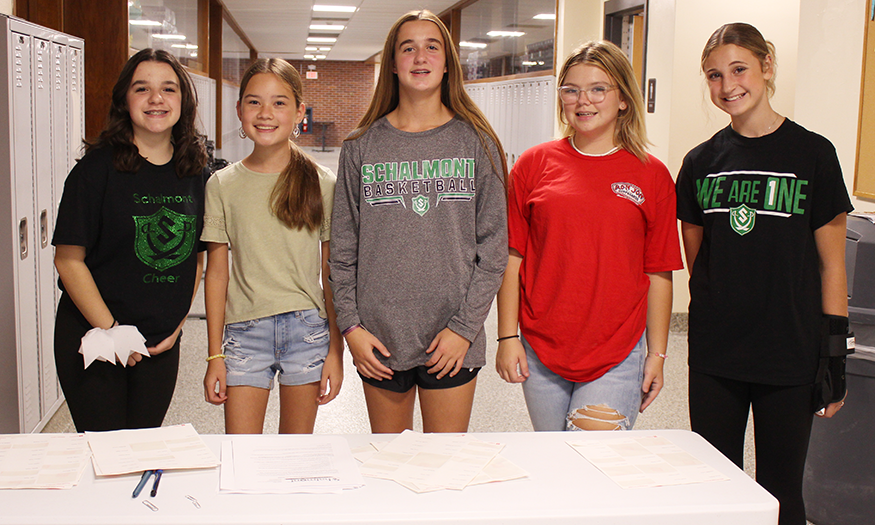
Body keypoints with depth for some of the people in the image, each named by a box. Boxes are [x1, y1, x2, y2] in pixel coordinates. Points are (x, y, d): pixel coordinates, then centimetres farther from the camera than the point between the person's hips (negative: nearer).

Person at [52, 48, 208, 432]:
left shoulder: (195, 173, 3)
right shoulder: (98, 167, -11)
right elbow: (69, 261, -11)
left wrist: (176, 327, 1)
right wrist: (112, 331, -14)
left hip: (162, 343, 4)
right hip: (92, 338, -4)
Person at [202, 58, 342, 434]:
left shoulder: (323, 184, -1)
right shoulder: (222, 185, 1)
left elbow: (333, 275, 1)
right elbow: (217, 274, 3)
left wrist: (335, 351, -2)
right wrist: (215, 356, 1)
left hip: (307, 330, 0)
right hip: (245, 331, 0)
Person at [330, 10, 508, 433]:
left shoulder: (477, 143, 2)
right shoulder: (361, 147, 4)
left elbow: (493, 246, 0)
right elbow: (343, 248, 6)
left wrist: (465, 327, -8)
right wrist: (350, 324, -2)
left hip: (452, 338, -1)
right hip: (379, 337, 1)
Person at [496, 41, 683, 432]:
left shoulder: (651, 175, 1)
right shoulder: (534, 164, 2)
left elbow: (659, 274, 3)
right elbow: (513, 257, 3)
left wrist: (656, 354, 2)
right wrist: (507, 337, 0)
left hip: (618, 356, -1)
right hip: (540, 353, 2)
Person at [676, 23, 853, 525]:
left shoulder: (812, 154, -4)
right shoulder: (702, 161, 5)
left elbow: (831, 263, -2)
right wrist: (713, 313, 7)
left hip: (789, 355, -3)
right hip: (714, 354, 3)